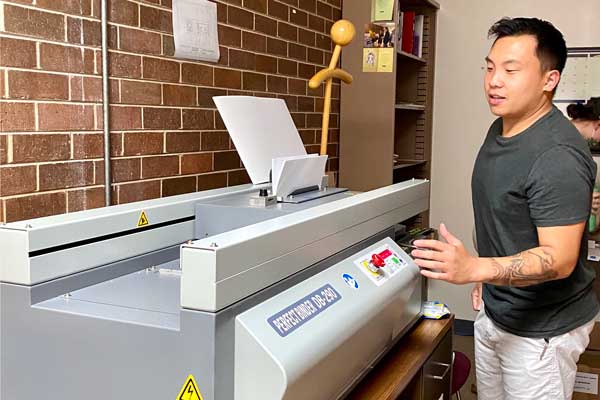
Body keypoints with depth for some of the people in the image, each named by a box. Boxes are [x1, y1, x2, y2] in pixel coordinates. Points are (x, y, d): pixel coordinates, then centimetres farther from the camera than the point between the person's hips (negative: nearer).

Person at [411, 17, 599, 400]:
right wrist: (487, 277, 15)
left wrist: (474, 268, -42)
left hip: (540, 327, -8)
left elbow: (560, 258, -29)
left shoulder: (557, 155, -26)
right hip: (495, 310, 8)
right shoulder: (502, 127, 3)